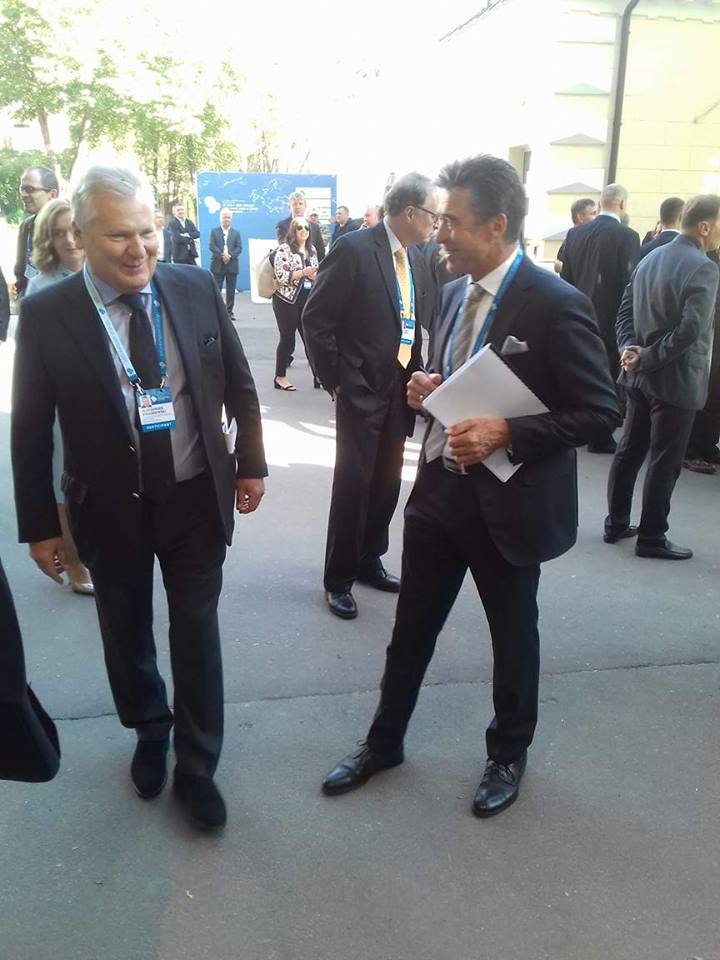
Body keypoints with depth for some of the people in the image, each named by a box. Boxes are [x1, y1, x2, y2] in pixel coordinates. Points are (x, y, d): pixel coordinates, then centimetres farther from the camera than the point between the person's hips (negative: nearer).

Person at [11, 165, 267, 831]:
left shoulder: (196, 289, -7)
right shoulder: (46, 315, -13)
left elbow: (239, 383, 4)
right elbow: (31, 430, -6)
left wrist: (251, 463, 7)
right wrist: (40, 525, -3)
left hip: (196, 498, 1)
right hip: (110, 508, 0)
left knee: (196, 633, 12)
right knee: (127, 633, 19)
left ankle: (196, 767, 32)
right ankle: (150, 733, 48)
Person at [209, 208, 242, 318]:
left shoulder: (236, 232, 14)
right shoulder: (214, 231, 9)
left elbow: (239, 248, 2)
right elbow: (212, 246, -3)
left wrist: (230, 255, -14)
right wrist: (222, 255, -17)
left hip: (232, 265, 2)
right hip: (217, 265, -2)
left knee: (231, 291, 3)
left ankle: (229, 312, 8)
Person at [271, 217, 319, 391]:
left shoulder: (311, 250, 11)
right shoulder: (284, 249, -9)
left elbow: (315, 273, 21)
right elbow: (281, 276, -17)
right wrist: (303, 272, -25)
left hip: (307, 300, 6)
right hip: (287, 300, -5)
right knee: (287, 338, -1)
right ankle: (280, 377, 10)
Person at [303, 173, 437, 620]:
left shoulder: (416, 258, 9)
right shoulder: (355, 249, -13)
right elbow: (316, 320, -13)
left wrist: (415, 373, 7)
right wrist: (336, 380, -11)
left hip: (400, 389, 7)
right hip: (362, 390, -7)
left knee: (387, 483, 13)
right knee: (353, 484, -1)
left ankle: (369, 561, 30)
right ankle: (339, 578, 14)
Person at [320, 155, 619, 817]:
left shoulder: (555, 304, -18)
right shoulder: (455, 292, 5)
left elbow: (599, 411, -16)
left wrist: (505, 434, -26)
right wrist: (429, 387, -4)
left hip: (508, 502, -6)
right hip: (440, 487, 6)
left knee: (513, 636, 15)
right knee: (411, 627, 17)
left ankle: (509, 755, 39)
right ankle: (384, 742, 37)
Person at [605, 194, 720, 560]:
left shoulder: (649, 258, 9)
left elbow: (625, 311, 7)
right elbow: (689, 331, -26)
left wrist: (630, 348, -7)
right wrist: (647, 359, -18)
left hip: (640, 376, 8)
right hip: (675, 380, -8)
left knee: (629, 450, 16)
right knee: (664, 461, 2)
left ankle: (616, 524, 25)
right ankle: (651, 538, 12)